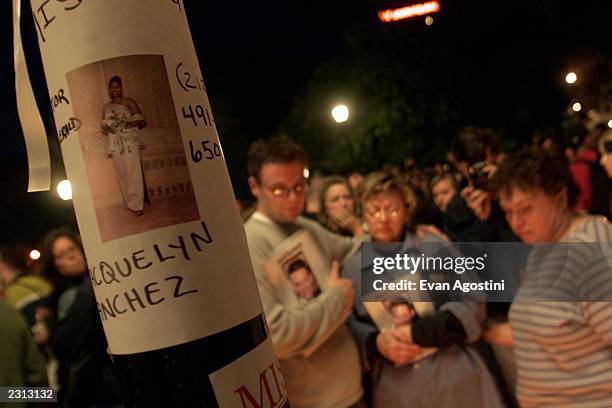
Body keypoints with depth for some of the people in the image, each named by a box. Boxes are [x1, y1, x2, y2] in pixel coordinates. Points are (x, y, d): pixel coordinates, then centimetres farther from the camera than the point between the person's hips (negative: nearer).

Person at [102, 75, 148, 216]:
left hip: (129, 141, -5)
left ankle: (137, 204, -9)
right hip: (115, 144, 5)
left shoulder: (128, 102, 3)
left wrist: (131, 123, -20)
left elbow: (141, 121, -2)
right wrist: (106, 127, 0)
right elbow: (103, 126, 23)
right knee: (121, 173, 3)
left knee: (133, 172, -10)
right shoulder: (107, 107, 18)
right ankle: (129, 203, 11)